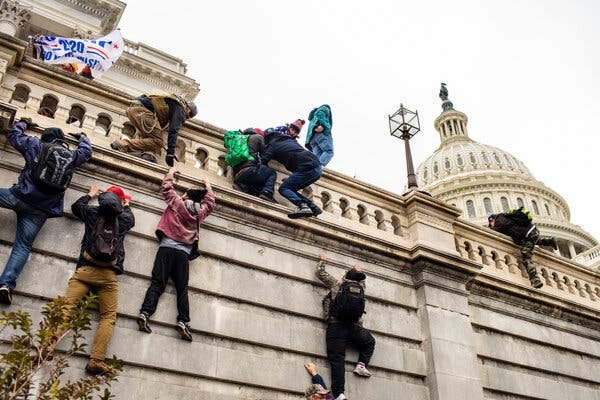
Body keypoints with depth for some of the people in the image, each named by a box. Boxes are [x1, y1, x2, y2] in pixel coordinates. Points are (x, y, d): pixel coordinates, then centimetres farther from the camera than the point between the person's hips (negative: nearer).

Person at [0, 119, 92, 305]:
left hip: (21, 196, -2)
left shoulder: (35, 144, 9)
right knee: (23, 246, 0)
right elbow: (86, 152, 33)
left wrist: (23, 123, 44)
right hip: (41, 209, 2)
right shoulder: (69, 155, 13)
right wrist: (83, 137, 50)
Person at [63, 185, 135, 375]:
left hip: (85, 269, 1)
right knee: (108, 317, 0)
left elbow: (75, 206, 35)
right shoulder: (124, 218, 11)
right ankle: (96, 360, -15)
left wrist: (90, 194, 48)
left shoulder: (92, 212, 13)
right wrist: (126, 206, 52)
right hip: (109, 274, -1)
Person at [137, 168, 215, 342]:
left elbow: (167, 188, 23)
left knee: (157, 283, -7)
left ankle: (145, 313, -24)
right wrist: (207, 186, 49)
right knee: (182, 289, -1)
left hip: (167, 248, -1)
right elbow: (210, 203, 36)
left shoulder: (177, 203, 11)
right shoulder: (200, 212, 17)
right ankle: (183, 321, -16)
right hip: (184, 253, 1)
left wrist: (170, 174, 40)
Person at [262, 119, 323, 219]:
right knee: (291, 189, 17)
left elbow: (262, 162, -2)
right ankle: (313, 207, 4)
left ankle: (302, 207, -23)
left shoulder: (272, 145, 7)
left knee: (283, 189, -1)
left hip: (307, 169, -8)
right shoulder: (289, 139, 26)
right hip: (318, 167, 8)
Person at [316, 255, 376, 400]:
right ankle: (361, 364, 8)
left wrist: (322, 260, 41)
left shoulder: (336, 284, 12)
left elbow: (320, 272, 23)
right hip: (355, 327, 2)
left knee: (337, 359, -7)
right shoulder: (361, 287, 18)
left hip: (336, 326, -2)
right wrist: (358, 271, 61)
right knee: (370, 342, 30)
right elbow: (362, 279, 43)